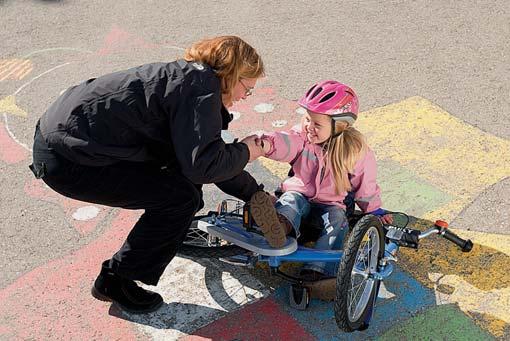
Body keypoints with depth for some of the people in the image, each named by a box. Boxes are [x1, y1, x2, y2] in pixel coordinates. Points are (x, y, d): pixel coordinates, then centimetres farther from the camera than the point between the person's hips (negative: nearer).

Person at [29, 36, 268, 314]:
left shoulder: (188, 75, 14)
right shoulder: (200, 90, -16)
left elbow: (208, 151, 22)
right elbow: (202, 166, -25)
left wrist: (256, 195, 24)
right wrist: (245, 152, -5)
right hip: (66, 161, -10)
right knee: (181, 196, -9)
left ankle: (175, 226, 39)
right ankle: (115, 280, 6)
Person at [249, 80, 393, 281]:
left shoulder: (356, 151, -8)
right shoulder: (303, 136, -5)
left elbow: (365, 186, 3)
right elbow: (286, 143, -27)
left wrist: (376, 212, 5)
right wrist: (267, 144, -48)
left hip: (330, 204, 0)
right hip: (300, 195, 1)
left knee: (337, 220, -30)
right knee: (292, 199, -31)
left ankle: (317, 271, -43)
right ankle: (279, 228, -66)